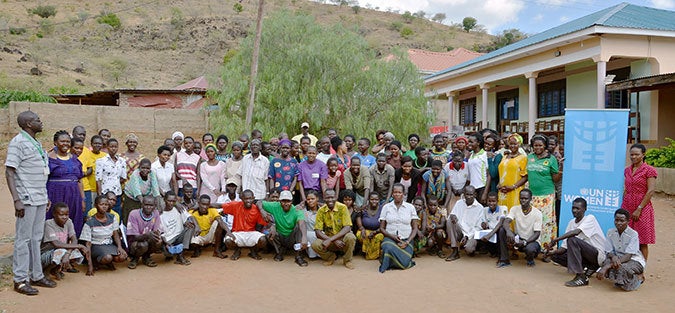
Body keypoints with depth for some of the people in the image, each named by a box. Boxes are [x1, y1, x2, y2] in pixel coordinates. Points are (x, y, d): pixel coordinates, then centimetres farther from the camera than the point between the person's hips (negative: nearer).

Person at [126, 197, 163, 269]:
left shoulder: (155, 213, -6)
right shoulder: (134, 214, -17)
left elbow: (158, 231, -6)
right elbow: (134, 237, -20)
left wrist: (156, 234, -32)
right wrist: (147, 235, -40)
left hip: (148, 241, 3)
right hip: (134, 242, -3)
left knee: (158, 242, -28)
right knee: (143, 245, -35)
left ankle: (146, 256, 3)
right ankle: (135, 258, 0)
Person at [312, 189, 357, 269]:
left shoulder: (342, 208, -13)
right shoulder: (321, 210, -7)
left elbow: (347, 228, -20)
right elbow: (318, 232, -12)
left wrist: (330, 239, -29)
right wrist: (334, 241, -26)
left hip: (342, 239, -2)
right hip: (329, 240, 2)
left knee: (350, 237, -34)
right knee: (315, 244, -26)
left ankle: (347, 260, -5)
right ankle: (331, 257, 6)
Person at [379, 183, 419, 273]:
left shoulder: (410, 207, 7)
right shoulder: (386, 207, 8)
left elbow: (415, 228, 5)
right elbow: (382, 228, 6)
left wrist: (407, 242, -10)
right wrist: (392, 236, -12)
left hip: (406, 239, 0)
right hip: (390, 238, 0)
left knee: (405, 263, -25)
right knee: (389, 249, -35)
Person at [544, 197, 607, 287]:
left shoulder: (590, 218, -12)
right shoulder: (571, 223, 7)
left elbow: (576, 232, -32)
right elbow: (565, 246, 4)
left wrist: (555, 240, -31)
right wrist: (555, 251, -17)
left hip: (597, 255, -8)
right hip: (584, 254, 8)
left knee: (572, 240, -29)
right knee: (555, 256, -3)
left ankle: (581, 277, -28)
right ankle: (586, 269, 3)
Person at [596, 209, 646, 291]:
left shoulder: (633, 234, -16)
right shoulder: (610, 232, -1)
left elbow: (628, 256, -24)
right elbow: (608, 252, -1)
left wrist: (607, 267, -35)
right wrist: (613, 257, -31)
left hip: (634, 260, -3)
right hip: (617, 258, 3)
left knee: (622, 268, -36)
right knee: (607, 261, -31)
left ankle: (638, 278, -4)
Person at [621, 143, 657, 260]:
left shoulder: (649, 170, -6)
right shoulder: (627, 170, 12)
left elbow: (650, 191, -11)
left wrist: (639, 209, -14)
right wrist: (623, 207, 11)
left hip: (642, 209, -5)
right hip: (627, 208, 5)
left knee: (642, 242, 1)